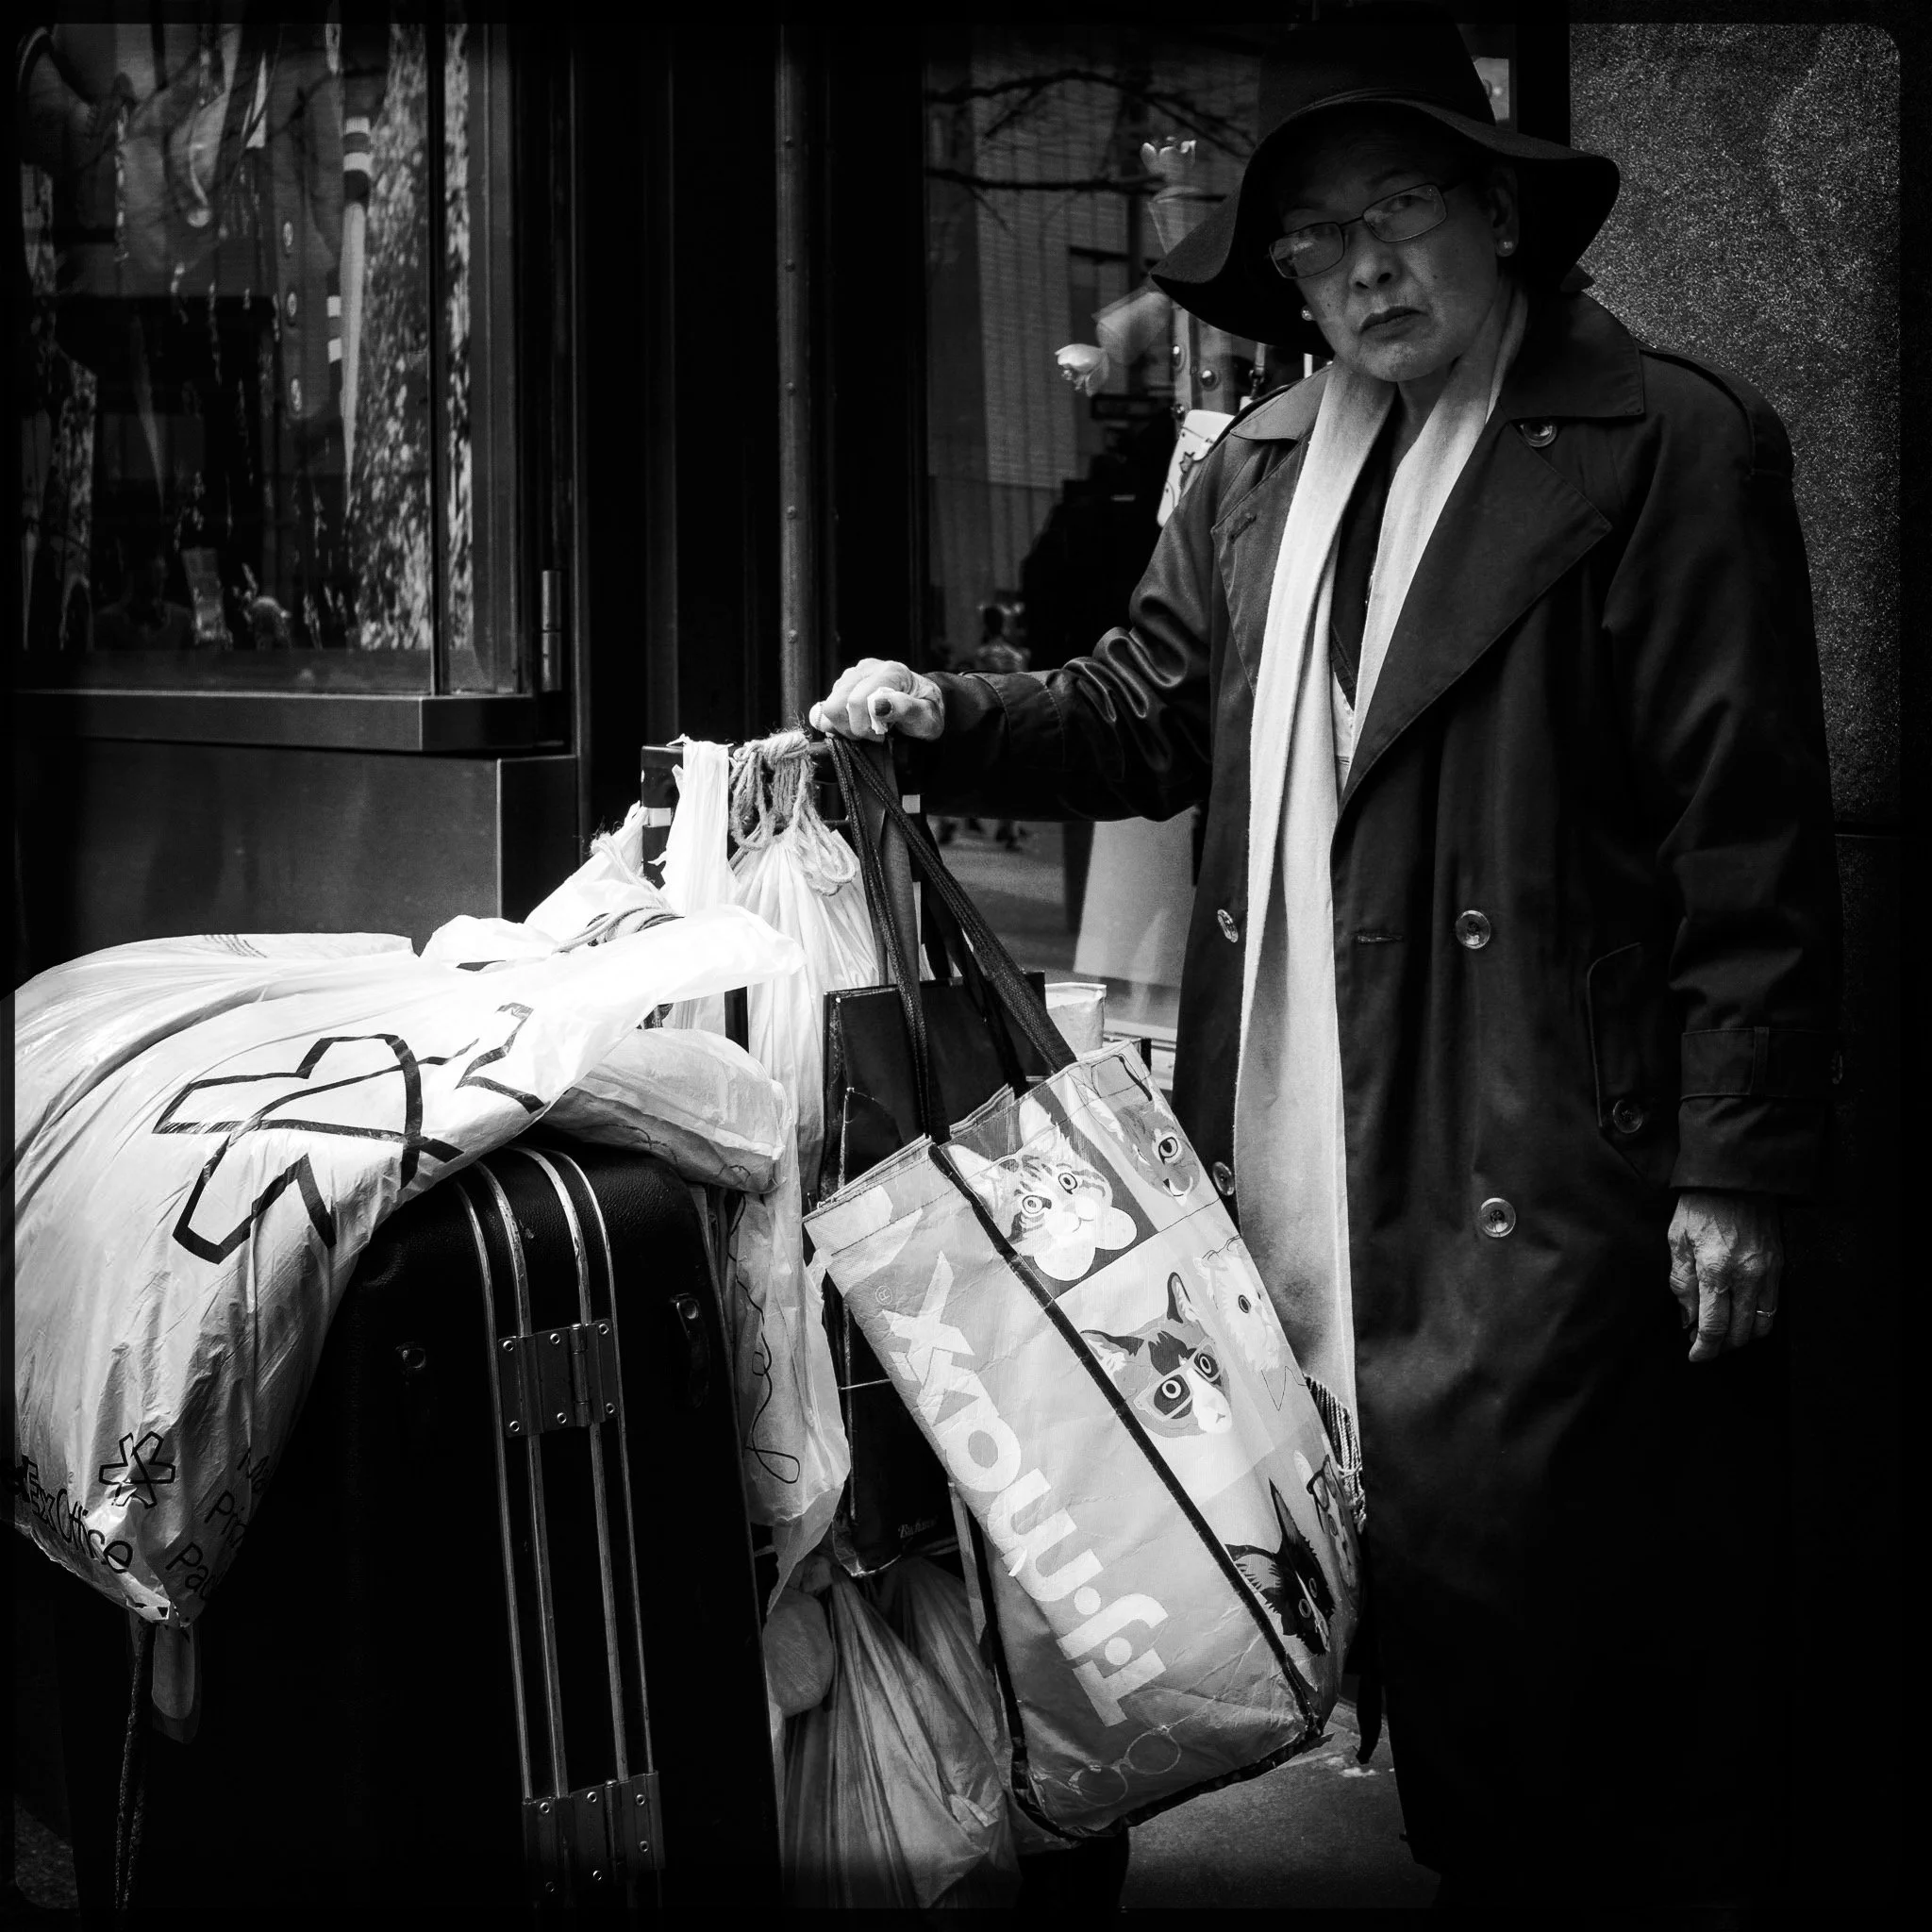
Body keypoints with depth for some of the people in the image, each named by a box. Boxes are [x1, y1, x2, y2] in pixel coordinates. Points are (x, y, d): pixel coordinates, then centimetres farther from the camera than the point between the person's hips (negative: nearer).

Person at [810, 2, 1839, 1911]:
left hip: (1542, 1172, -5)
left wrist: (1737, 1170, -11)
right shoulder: (1259, 469, 13)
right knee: (1419, 1606, 13)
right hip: (1301, 1160, 6)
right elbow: (1147, 709, 18)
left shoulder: (1666, 447, -6)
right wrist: (948, 718, -1)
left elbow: (1751, 835, -9)